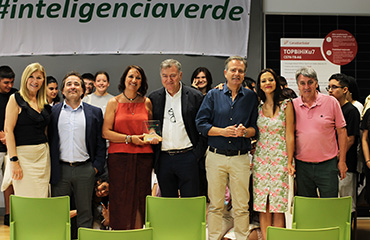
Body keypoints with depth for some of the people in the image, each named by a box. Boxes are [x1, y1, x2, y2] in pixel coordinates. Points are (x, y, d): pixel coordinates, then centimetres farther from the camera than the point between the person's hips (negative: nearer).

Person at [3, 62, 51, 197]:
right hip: (23, 154, -5)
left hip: (43, 155, 5)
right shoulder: (16, 99, -2)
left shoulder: (44, 104, 14)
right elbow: (8, 130, -9)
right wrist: (13, 160, -16)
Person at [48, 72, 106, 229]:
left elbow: (100, 142, 7)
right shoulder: (53, 112, 8)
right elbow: (48, 140, 7)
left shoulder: (95, 112, 8)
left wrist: (97, 166, -2)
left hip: (85, 170, 0)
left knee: (85, 212, 6)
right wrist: (49, 168, 0)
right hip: (60, 170, 0)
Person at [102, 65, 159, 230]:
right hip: (119, 156, -2)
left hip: (143, 157, 2)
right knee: (121, 200, -1)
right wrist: (130, 138, -11)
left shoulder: (146, 102, 11)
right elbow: (106, 132, -2)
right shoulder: (114, 102, 4)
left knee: (139, 200, 4)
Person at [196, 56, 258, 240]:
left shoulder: (251, 97, 9)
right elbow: (201, 124, 1)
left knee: (241, 206, 2)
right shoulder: (213, 95, 7)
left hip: (240, 158, 0)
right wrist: (223, 131, -12)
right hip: (216, 156, 0)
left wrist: (245, 132, -14)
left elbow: (256, 128, 7)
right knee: (215, 205, 5)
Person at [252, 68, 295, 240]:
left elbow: (289, 135, -3)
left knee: (278, 206, -2)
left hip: (280, 158, -3)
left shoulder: (286, 105, 0)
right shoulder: (258, 107, 9)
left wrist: (289, 162, -7)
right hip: (261, 159, 3)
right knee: (263, 206, 3)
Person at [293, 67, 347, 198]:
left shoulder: (331, 102, -2)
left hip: (327, 164, -2)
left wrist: (342, 160, 0)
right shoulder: (293, 105, 2)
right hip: (302, 165, 2)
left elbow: (341, 131, 3)